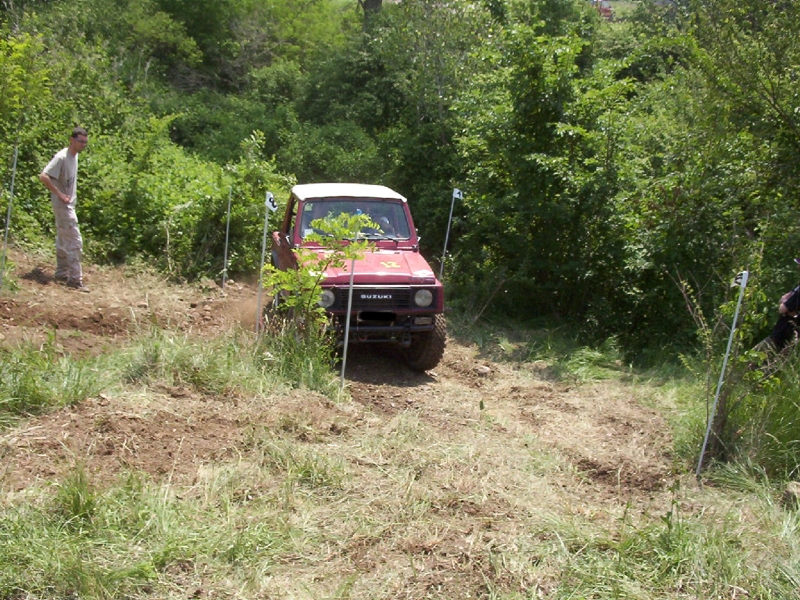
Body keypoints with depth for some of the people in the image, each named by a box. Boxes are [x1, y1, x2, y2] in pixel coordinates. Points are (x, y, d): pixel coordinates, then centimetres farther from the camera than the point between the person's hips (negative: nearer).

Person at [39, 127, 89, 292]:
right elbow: (43, 176, -26)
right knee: (75, 241, -9)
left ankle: (62, 273, 27)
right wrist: (59, 194, -23)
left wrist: (72, 195, 9)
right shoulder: (61, 157, -19)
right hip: (63, 205, -9)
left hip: (69, 204, 9)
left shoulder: (75, 156, 7)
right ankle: (75, 279, -5)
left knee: (64, 240, 17)